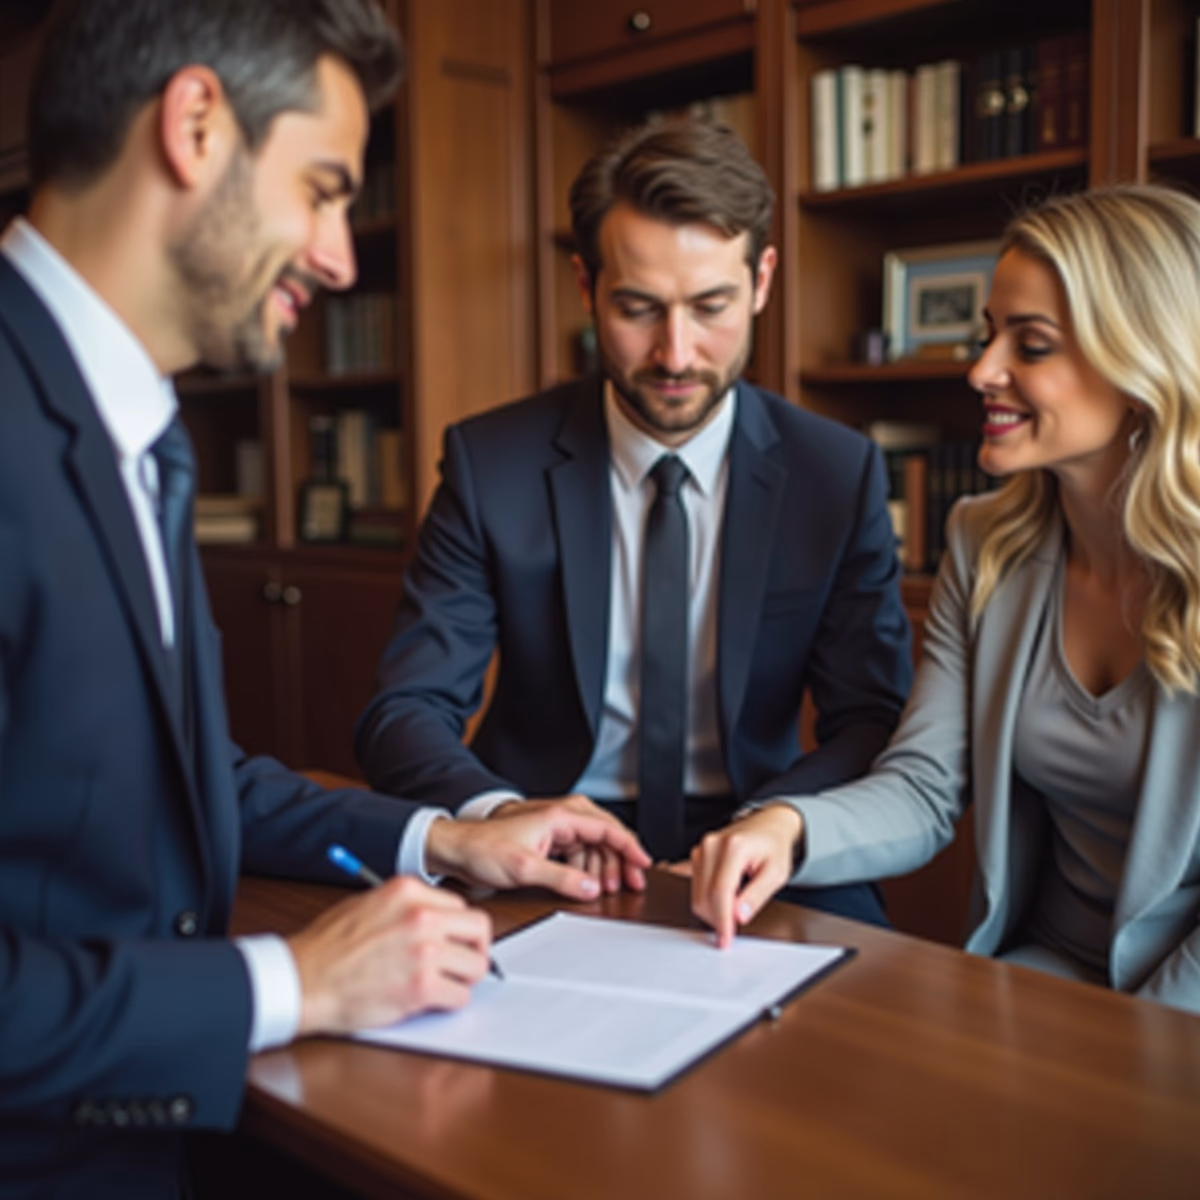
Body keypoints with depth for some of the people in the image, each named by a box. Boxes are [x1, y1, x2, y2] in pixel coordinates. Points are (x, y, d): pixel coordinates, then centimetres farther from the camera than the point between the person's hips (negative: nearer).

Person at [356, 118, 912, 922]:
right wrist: (499, 812, -27)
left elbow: (873, 724, -1)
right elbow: (406, 710, -5)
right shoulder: (491, 464, -3)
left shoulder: (841, 474, 0)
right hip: (547, 862, 0)